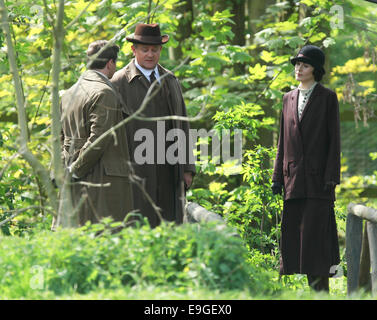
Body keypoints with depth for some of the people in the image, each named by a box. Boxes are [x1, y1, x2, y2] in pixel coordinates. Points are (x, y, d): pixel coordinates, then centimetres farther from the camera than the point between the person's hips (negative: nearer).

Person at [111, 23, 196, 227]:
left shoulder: (170, 81, 14)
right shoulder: (120, 83, -3)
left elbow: (182, 124, 16)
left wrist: (187, 168, 9)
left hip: (169, 171, 5)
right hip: (137, 170, -5)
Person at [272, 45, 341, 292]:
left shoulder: (327, 98, 0)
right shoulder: (289, 98, 14)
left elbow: (334, 138, -4)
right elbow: (283, 139, 16)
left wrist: (331, 176, -11)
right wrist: (278, 176, 10)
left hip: (318, 176, -5)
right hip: (294, 176, 5)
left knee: (316, 230, -8)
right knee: (293, 230, 1)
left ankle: (321, 286, -5)